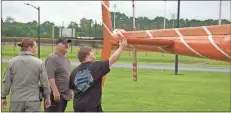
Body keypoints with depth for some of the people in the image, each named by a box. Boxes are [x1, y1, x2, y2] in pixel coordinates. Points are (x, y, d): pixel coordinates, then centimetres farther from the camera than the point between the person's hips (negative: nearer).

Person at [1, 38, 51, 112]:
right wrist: (47, 97, 13)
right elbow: (44, 82, -1)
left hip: (16, 100, 2)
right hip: (33, 101, -2)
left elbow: (7, 82, 2)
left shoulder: (12, 62, -2)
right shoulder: (39, 63, -6)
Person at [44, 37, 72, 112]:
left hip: (64, 95, 10)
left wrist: (70, 92, 23)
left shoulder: (65, 59, 19)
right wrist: (55, 91, -26)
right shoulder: (52, 58, -12)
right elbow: (50, 77, -21)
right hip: (55, 95, -10)